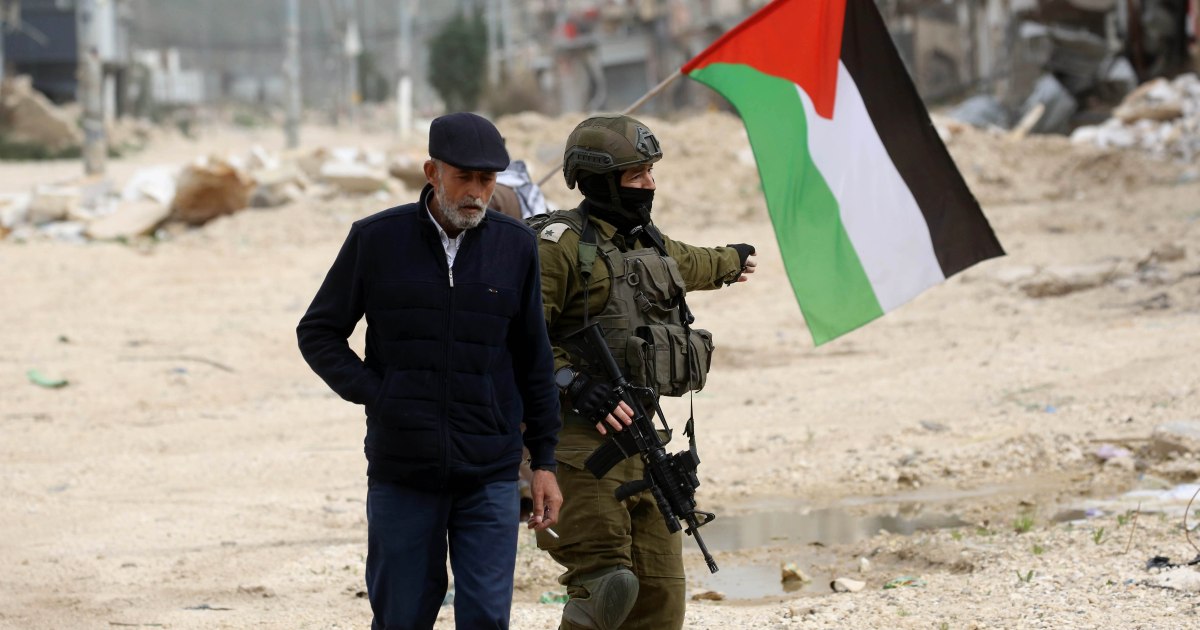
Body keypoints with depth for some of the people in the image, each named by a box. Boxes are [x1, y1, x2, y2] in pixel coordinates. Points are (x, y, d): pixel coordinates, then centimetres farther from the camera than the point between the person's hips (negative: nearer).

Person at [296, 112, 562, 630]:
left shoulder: (515, 246, 3)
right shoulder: (375, 239, -1)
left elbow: (534, 361, 9)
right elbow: (318, 334, 6)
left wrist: (545, 461, 8)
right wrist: (374, 395, -7)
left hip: (490, 476, 0)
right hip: (402, 473, 0)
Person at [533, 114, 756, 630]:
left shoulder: (647, 242, 18)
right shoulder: (563, 243, -9)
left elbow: (688, 264, 44)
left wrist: (732, 260, 63)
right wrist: (573, 383, -25)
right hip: (579, 437, -8)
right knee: (605, 585, -22)